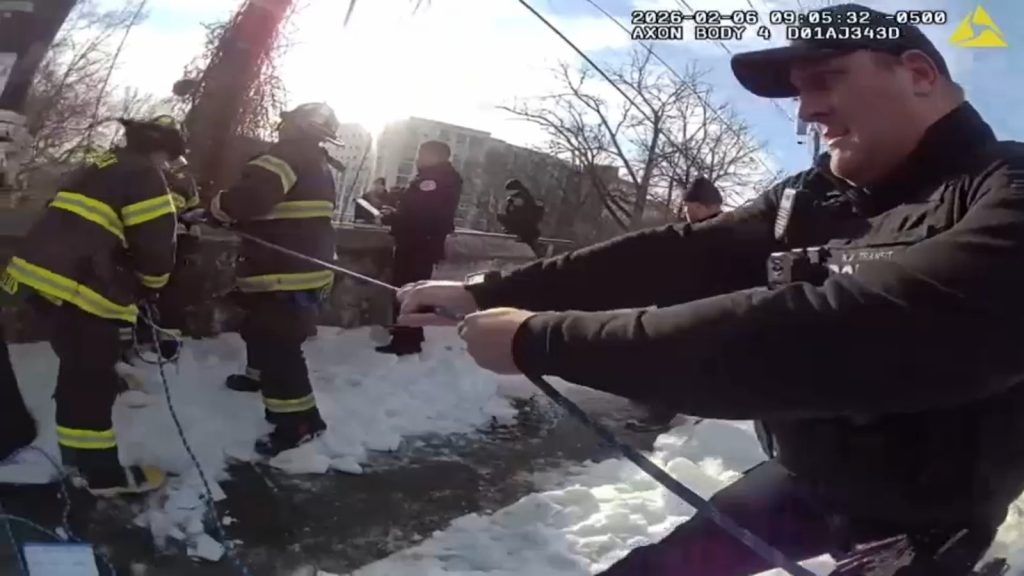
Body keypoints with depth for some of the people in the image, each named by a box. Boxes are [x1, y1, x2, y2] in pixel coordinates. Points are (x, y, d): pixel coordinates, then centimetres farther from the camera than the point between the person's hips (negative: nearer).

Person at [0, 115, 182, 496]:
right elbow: (155, 243, -11)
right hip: (79, 285, -10)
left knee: (80, 365, 23)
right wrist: (151, 287, 8)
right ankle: (101, 471, 4)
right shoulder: (145, 177, -6)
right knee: (91, 376, -3)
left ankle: (77, 450, 38)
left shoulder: (99, 167, 22)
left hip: (40, 272, 10)